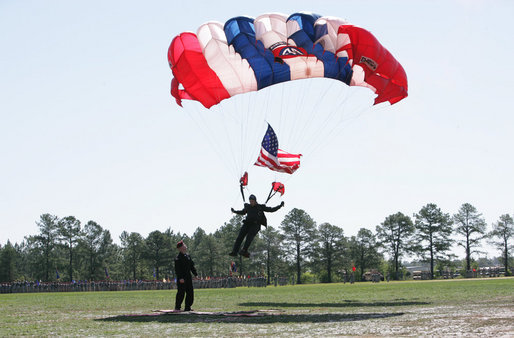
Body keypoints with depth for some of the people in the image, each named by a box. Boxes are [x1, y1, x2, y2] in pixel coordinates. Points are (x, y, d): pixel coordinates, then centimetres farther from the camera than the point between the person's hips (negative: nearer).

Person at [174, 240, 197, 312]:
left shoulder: (188, 256, 13)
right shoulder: (178, 258, -12)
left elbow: (192, 266, 20)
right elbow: (177, 269, -17)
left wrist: (195, 274, 14)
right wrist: (180, 278, -23)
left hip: (188, 277, 8)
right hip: (181, 278, -8)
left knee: (190, 293, 9)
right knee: (181, 292, -7)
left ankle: (187, 307, 18)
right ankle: (177, 308, 0)